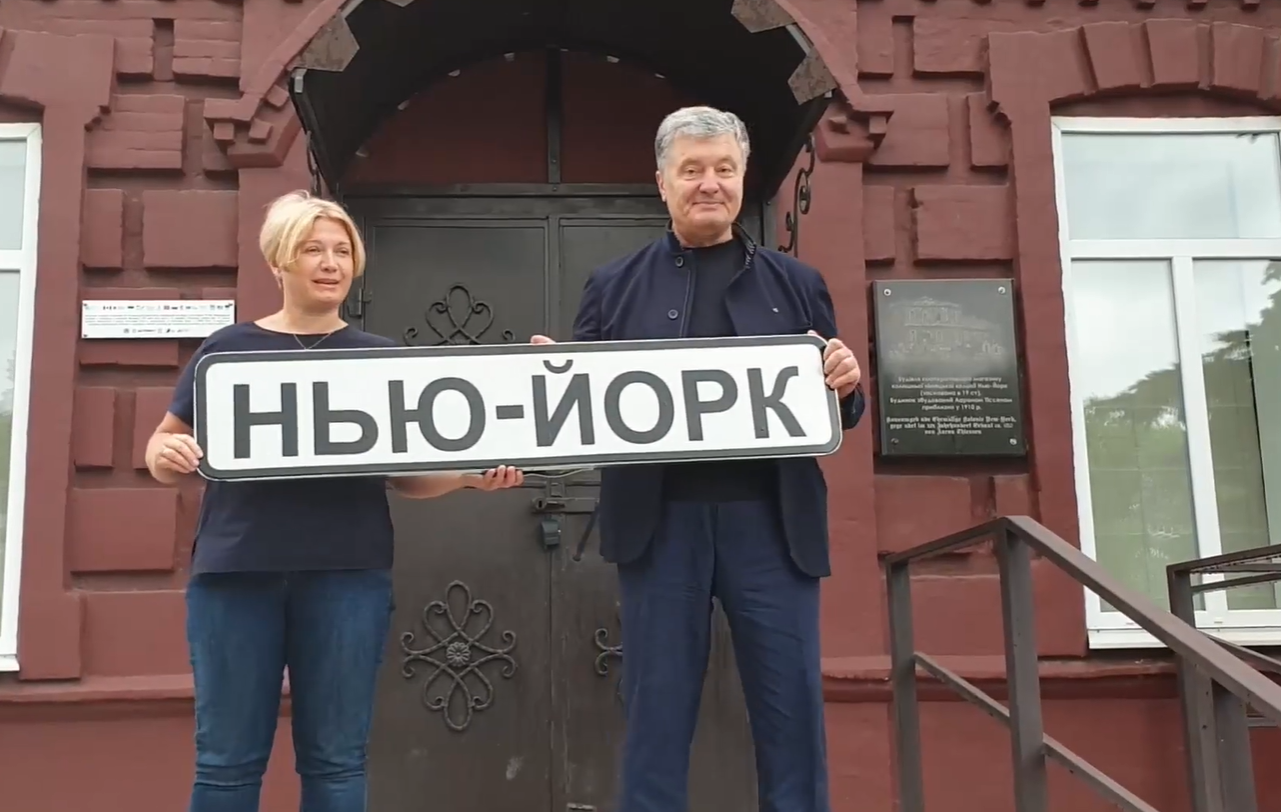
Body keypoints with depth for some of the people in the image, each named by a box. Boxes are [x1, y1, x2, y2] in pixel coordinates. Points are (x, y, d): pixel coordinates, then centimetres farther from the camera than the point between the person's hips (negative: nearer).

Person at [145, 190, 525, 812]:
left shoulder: (381, 359, 10)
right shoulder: (228, 350, 8)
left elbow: (407, 473, 10)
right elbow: (165, 447, 12)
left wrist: (471, 474, -9)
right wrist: (167, 455, -12)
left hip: (347, 573, 0)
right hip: (235, 570, 0)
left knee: (336, 759, 7)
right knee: (227, 758, 5)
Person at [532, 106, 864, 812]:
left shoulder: (796, 284, 13)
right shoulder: (614, 287, 10)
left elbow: (834, 411, 12)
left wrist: (846, 386, -10)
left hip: (770, 523, 1)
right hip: (660, 524, 0)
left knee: (793, 714, 4)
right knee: (656, 718, 6)